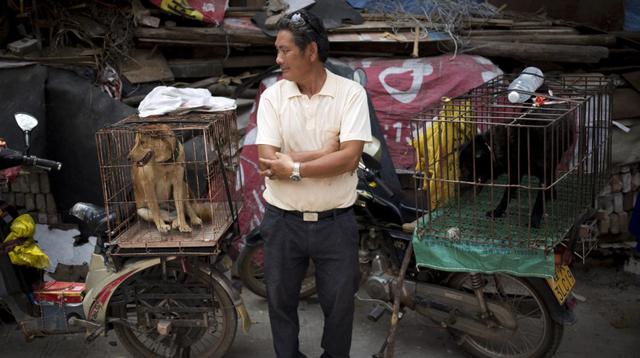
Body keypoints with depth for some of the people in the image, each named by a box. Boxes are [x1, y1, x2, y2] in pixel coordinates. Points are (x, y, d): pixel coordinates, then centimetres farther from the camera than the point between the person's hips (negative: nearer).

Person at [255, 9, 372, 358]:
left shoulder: (351, 93, -9)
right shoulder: (272, 96, -4)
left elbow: (349, 159, -19)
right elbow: (268, 161, -13)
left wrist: (293, 167, -17)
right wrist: (323, 153, -17)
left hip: (335, 222, -1)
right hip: (282, 221, 2)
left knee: (339, 303, 13)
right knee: (281, 301, 16)